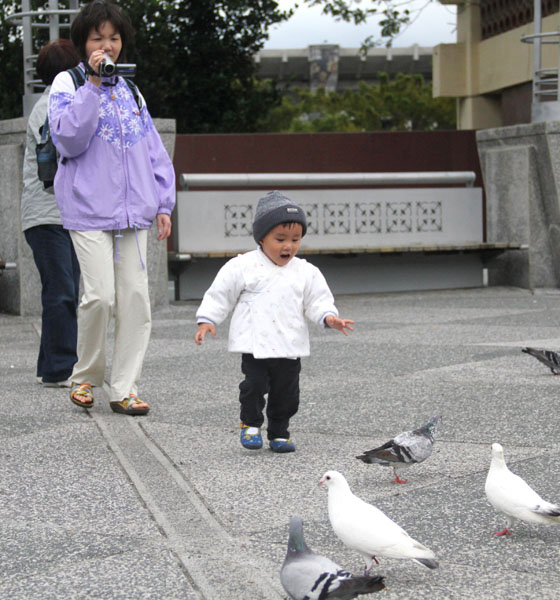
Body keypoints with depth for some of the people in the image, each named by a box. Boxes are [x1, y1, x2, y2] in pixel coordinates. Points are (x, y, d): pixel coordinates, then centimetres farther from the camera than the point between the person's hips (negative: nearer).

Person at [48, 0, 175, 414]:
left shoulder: (129, 91, 18)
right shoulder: (68, 84, 2)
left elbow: (153, 150, 20)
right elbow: (68, 138, -15)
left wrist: (163, 203, 14)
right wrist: (94, 84, -16)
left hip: (132, 212, 5)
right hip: (89, 210, -5)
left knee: (135, 297, -1)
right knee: (101, 295, -13)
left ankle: (125, 389, 5)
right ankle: (86, 377, 9)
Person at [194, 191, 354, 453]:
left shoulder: (305, 272, 5)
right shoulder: (242, 266, -2)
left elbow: (318, 300, 7)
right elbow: (219, 294, 3)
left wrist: (329, 317, -12)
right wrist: (206, 320, -4)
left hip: (289, 346, 3)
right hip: (254, 344, -3)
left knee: (286, 392, 7)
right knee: (254, 385, -6)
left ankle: (279, 433, 23)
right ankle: (250, 424, 18)